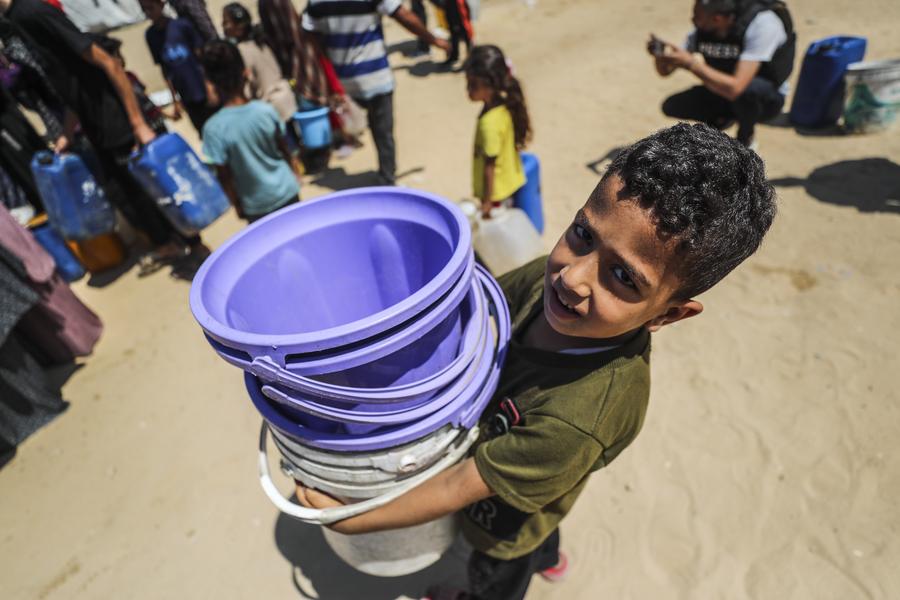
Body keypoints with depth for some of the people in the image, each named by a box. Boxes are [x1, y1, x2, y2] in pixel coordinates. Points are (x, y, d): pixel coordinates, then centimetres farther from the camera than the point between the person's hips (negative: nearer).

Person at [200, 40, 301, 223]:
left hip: (256, 205, -2)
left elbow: (224, 176, -13)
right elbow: (284, 149, 1)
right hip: (286, 190, 2)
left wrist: (236, 205, 3)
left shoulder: (213, 128, -20)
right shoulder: (265, 110, -14)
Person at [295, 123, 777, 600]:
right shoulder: (552, 275, -31)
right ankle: (548, 558, 74)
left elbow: (460, 487, -35)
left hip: (504, 526, -5)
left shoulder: (583, 418, -47)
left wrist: (350, 520, -22)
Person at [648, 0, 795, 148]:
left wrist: (691, 63, -39)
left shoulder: (762, 23, -30)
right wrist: (660, 54, -27)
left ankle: (745, 140, -8)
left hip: (767, 97, -5)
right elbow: (665, 70, -6)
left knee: (747, 88, -39)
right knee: (671, 106, -12)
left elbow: (735, 88, -41)